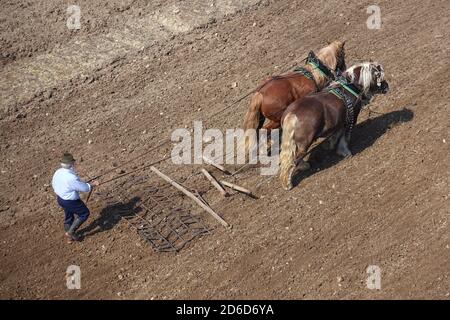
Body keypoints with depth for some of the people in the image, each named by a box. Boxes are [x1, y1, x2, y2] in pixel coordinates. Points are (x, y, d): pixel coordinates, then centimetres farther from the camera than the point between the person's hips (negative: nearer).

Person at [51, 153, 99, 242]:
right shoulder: (71, 177, -34)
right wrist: (92, 184, -5)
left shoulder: (57, 172, -7)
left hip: (60, 198, 9)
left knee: (68, 216, 26)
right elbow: (84, 188, -24)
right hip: (70, 201, -9)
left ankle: (70, 237, 44)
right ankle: (70, 232, 16)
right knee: (84, 213, 13)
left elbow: (54, 184, 10)